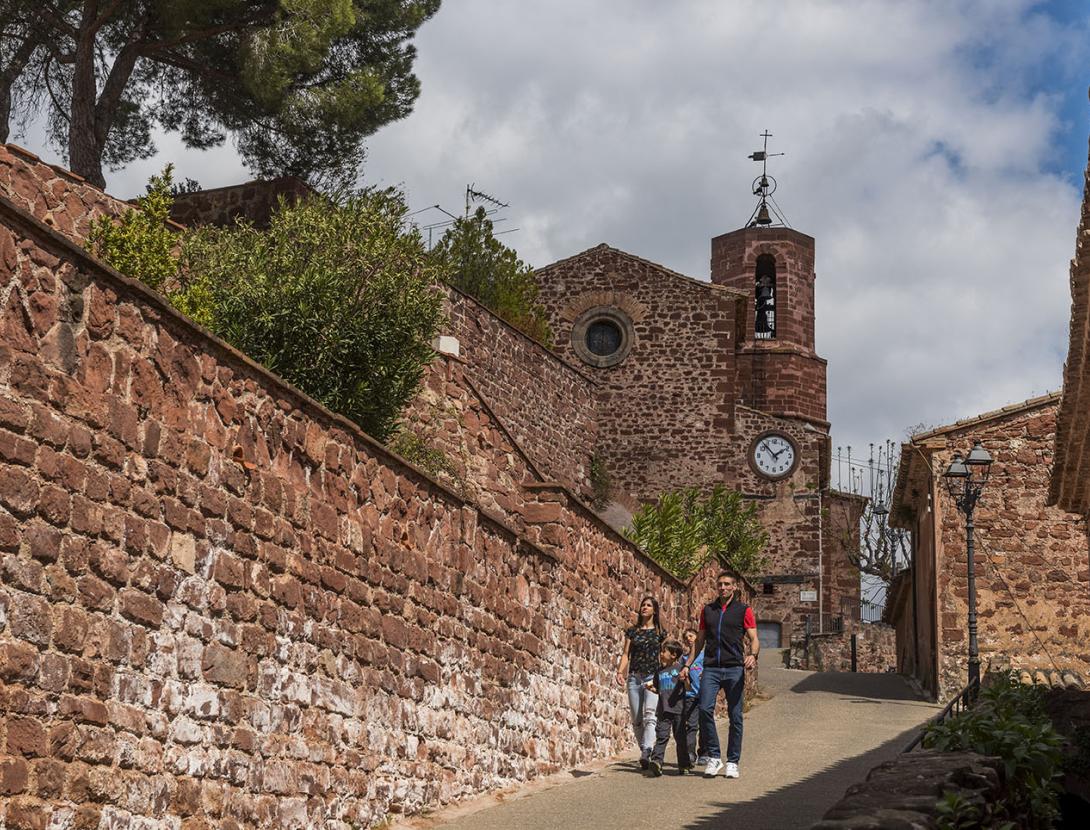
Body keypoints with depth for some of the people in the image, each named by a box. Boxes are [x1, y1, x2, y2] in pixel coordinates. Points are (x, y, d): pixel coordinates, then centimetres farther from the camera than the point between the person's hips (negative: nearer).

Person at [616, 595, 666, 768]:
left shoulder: (660, 632, 9)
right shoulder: (632, 631, 13)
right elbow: (626, 653, 8)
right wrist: (620, 671, -8)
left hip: (653, 677, -3)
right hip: (634, 677, 3)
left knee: (649, 715, -20)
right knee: (637, 720, 3)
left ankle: (646, 752, -31)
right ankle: (644, 751, 14)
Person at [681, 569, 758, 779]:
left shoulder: (743, 610, 5)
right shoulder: (707, 610, 15)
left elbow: (753, 639, 1)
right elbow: (699, 641, 22)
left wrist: (753, 655, -20)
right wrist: (687, 665, 15)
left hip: (734, 669, -2)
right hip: (711, 668, 2)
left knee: (735, 716, 1)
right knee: (705, 709, -15)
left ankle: (732, 762, 11)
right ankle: (713, 757, -3)